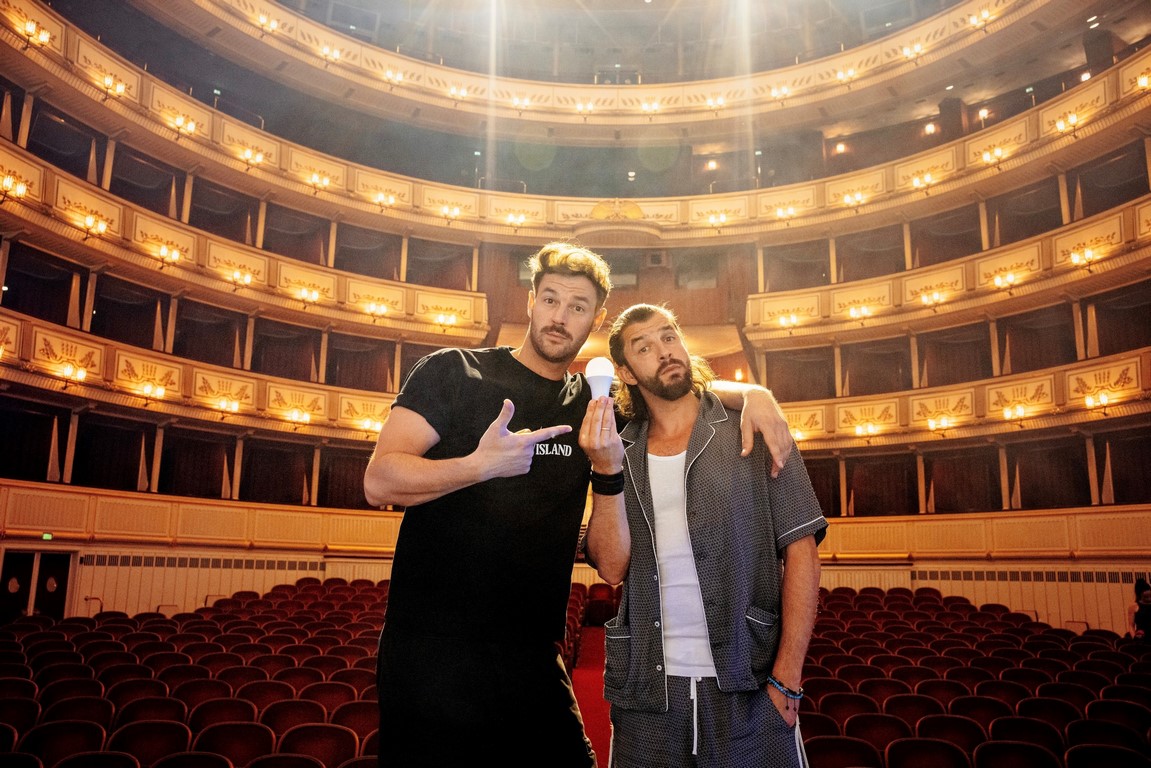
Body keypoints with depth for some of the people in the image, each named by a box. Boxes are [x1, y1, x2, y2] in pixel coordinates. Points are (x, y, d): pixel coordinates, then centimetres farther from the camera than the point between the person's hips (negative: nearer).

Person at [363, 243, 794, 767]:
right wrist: (480, 465, -26)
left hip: (533, 660, 4)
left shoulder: (592, 404, 10)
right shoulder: (453, 372, -2)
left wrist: (752, 394, -3)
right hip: (431, 655, -4)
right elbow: (379, 481, -10)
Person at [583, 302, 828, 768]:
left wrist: (786, 679, -10)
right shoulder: (623, 452, 7)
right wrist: (609, 472, -16)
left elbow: (801, 552, -4)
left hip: (747, 686, -2)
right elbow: (612, 568, -3)